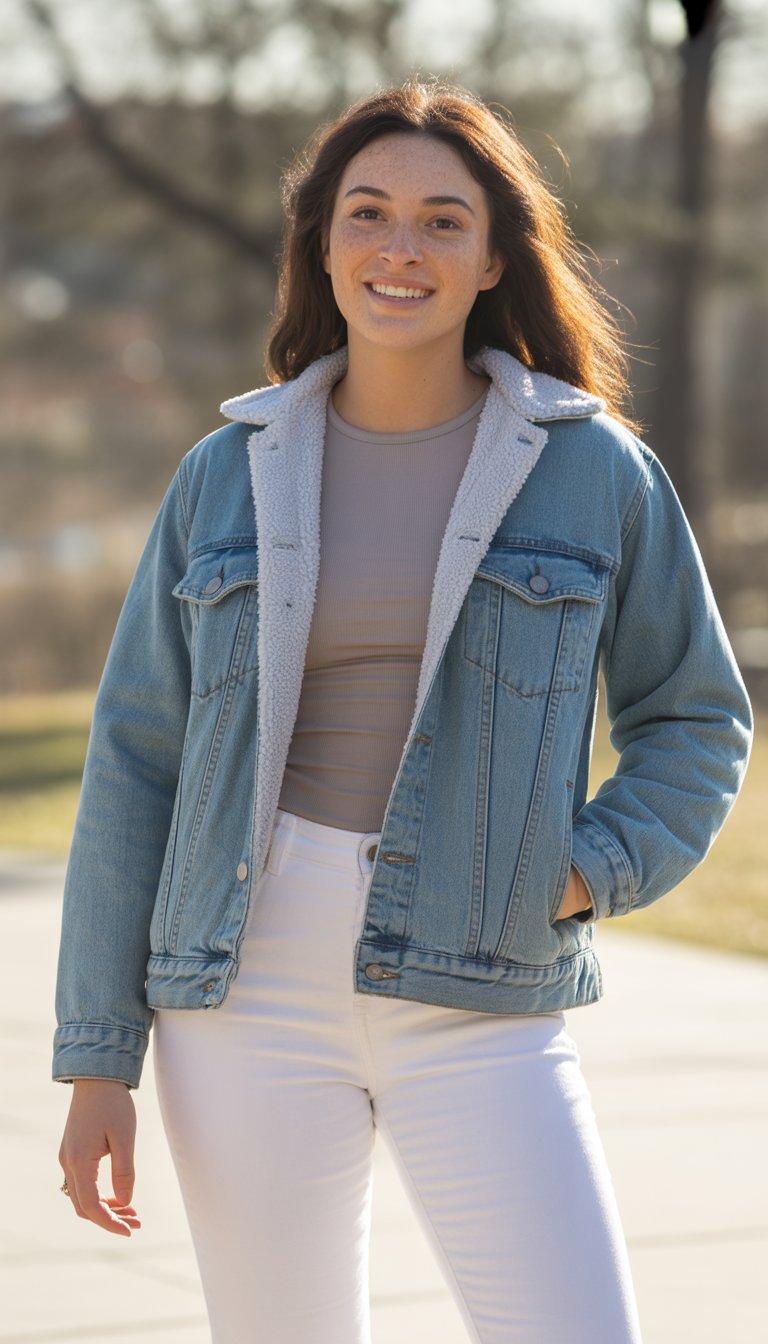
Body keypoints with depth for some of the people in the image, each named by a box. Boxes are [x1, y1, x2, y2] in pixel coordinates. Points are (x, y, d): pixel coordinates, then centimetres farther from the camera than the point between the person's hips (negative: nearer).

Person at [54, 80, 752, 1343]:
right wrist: (98, 1059, 3)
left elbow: (695, 722, 12)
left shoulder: (594, 469, 2)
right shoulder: (230, 477, 5)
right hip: (252, 990, 1)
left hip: (482, 1009, -1)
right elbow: (134, 766, 7)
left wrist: (585, 875, -7)